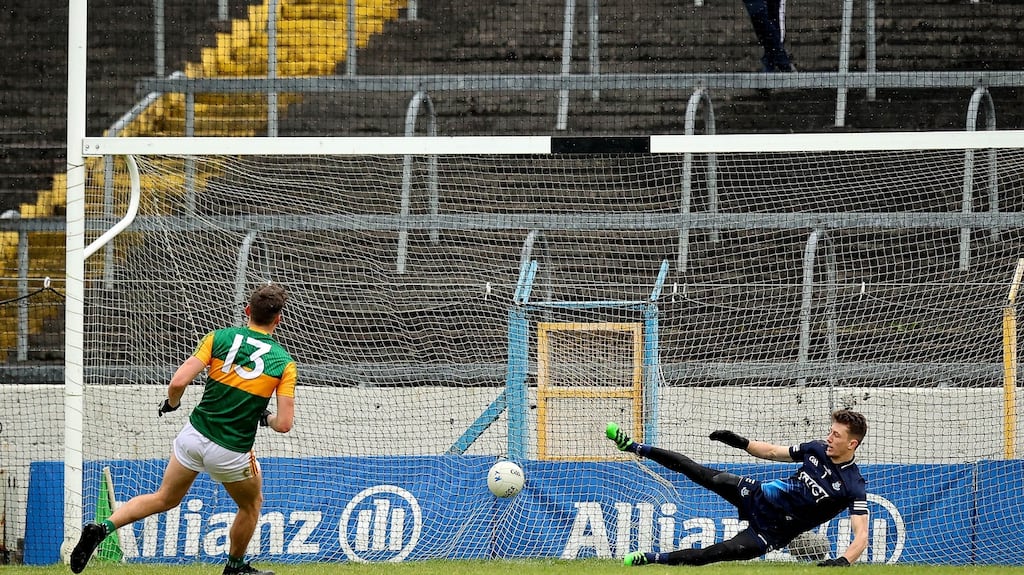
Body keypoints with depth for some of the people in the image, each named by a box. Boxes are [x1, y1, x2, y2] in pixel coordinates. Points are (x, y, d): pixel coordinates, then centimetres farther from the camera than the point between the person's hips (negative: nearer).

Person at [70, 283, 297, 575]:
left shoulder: (219, 338, -3)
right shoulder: (284, 362, -7)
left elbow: (178, 382, -11)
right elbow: (284, 424, -10)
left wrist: (171, 403, 10)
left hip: (193, 435, 3)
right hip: (231, 452, -2)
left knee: (165, 498, 21)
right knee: (251, 505, 27)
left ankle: (103, 528, 3)